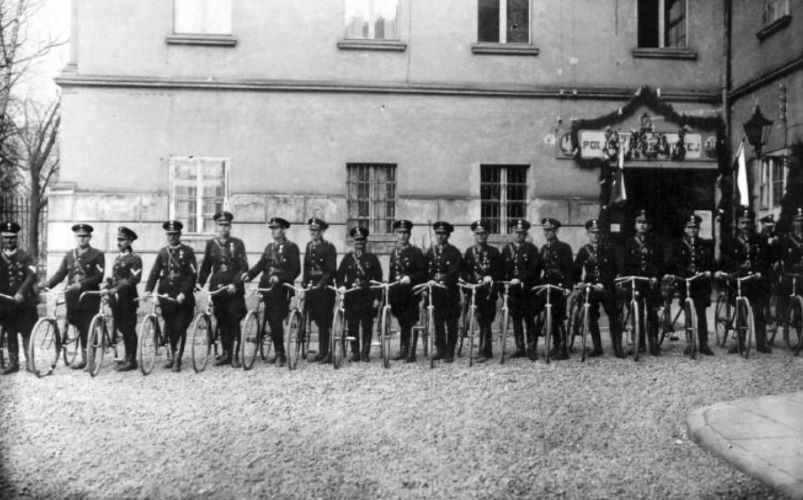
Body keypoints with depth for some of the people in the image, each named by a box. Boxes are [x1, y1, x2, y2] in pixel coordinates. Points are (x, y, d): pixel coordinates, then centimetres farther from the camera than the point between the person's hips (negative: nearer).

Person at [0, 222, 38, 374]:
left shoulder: (25, 257, 1)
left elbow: (31, 276, -11)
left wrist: (21, 293, -23)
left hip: (24, 301, -3)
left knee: (26, 333, -4)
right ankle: (13, 363, 13)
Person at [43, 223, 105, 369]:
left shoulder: (97, 255, -1)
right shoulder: (69, 255, 14)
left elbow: (98, 277, -11)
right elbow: (60, 273, 7)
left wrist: (81, 284, -24)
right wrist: (47, 285, -10)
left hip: (90, 298, -4)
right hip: (72, 298, 4)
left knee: (87, 329, -2)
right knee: (79, 327, 8)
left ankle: (85, 358, 7)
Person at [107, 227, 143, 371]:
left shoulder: (135, 259, -6)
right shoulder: (117, 258, 17)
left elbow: (134, 279, -17)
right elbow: (113, 278, 21)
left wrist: (117, 288, -24)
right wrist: (109, 287, 2)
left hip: (128, 298, -7)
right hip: (116, 299, 7)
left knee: (129, 329, -3)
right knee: (122, 329, 11)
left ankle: (131, 360, 3)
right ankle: (127, 358, 19)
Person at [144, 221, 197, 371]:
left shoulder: (187, 252, -1)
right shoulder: (162, 252, 11)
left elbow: (192, 275, -8)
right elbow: (154, 272, 4)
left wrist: (183, 293, -18)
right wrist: (148, 289, -12)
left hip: (183, 297, -4)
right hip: (166, 295, 4)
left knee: (180, 328, -5)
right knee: (170, 329, 11)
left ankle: (177, 359, -1)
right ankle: (172, 356, 25)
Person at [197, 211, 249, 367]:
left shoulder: (237, 243, 0)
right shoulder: (211, 244, 10)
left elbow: (244, 267, -5)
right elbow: (206, 266, 17)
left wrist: (235, 284, -16)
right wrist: (200, 282, 6)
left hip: (234, 289, -3)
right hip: (216, 288, 3)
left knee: (234, 322, -3)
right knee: (222, 322, 8)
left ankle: (234, 355, 2)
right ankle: (225, 353, 16)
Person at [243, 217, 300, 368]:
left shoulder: (291, 247, -3)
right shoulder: (269, 247, 17)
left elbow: (296, 270, -10)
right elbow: (261, 264, 8)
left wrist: (279, 277, -23)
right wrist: (249, 274, -9)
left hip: (282, 289, -6)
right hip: (268, 288, 6)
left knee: (276, 321, -9)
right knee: (272, 321, 7)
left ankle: (280, 354, 0)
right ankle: (278, 353, 17)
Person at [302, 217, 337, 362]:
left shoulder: (329, 247, -5)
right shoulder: (309, 246, 14)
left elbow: (331, 270, -11)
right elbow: (306, 267, 17)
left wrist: (320, 284, -20)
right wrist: (304, 282, 2)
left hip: (325, 288, -6)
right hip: (311, 288, 6)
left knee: (324, 321, -4)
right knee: (319, 321, 9)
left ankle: (325, 352, 1)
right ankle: (322, 352, 15)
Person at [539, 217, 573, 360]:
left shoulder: (564, 247, -4)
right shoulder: (543, 249, 16)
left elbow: (569, 269, -8)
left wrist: (567, 287, -16)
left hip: (560, 287, -6)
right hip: (547, 286, 6)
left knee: (558, 317, -7)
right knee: (553, 317, 6)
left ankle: (563, 348, -1)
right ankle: (557, 346, 14)